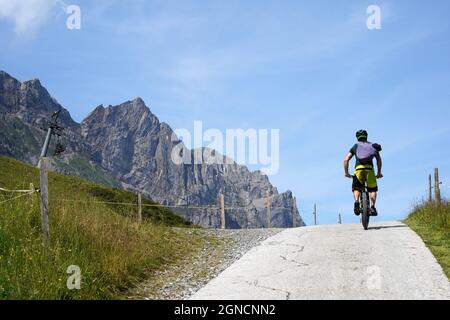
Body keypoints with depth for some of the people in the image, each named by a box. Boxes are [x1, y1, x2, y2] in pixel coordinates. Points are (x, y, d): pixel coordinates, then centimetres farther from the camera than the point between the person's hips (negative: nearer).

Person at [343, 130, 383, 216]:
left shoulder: (355, 146, 22)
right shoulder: (372, 146, 24)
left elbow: (346, 160, 14)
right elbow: (379, 159, 13)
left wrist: (346, 172, 20)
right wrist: (379, 172, 20)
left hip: (359, 169, 0)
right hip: (370, 169, 0)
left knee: (356, 188, 15)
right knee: (373, 189, 15)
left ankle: (356, 202, -13)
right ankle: (373, 207, -4)